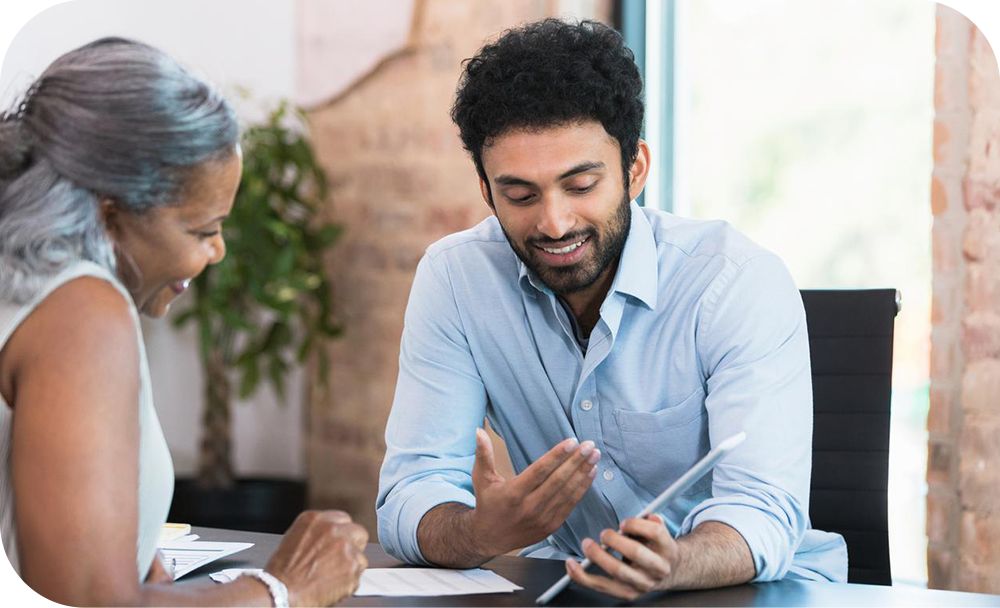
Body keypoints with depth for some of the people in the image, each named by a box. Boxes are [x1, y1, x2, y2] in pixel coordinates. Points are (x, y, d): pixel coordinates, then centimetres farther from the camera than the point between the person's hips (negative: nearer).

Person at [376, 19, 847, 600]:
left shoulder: (743, 284, -14)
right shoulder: (454, 279, -7)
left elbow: (760, 513, -22)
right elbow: (413, 497, -11)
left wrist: (669, 566, -44)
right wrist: (483, 533, -33)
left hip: (749, 593, -2)